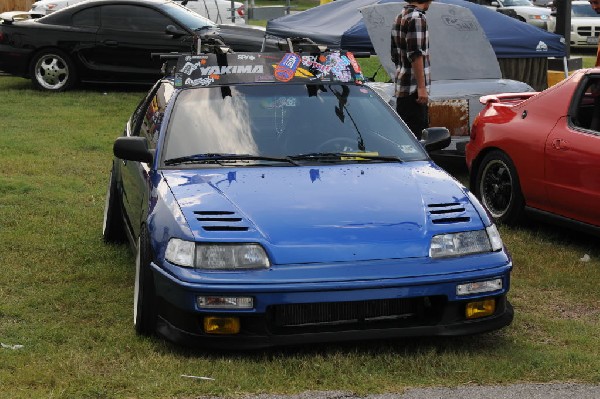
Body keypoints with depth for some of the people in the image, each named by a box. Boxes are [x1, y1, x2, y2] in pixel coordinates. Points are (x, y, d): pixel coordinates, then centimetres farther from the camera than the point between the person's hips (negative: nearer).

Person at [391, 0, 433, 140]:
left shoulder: (399, 17, 17)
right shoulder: (417, 17, -12)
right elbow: (415, 55, -19)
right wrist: (422, 87, -19)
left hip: (401, 88, 10)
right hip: (413, 90, -10)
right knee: (415, 133, -10)